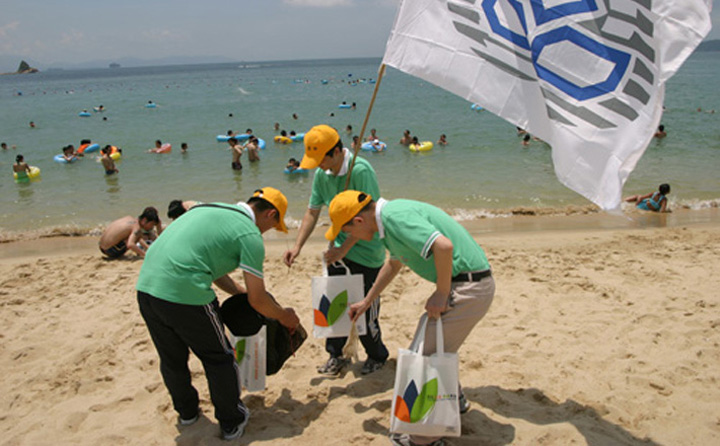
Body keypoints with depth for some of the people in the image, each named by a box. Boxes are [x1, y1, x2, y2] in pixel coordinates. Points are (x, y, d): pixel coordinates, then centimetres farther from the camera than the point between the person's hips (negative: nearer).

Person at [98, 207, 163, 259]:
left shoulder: (129, 218, 8)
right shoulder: (137, 228, -17)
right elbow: (130, 245, -33)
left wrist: (148, 248, 19)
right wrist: (145, 254, -28)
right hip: (112, 251, -9)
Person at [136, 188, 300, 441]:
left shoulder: (214, 210, 21)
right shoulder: (250, 235, -4)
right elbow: (258, 301, -1)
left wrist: (239, 291, 36)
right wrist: (284, 317, 17)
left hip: (146, 285, 8)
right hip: (185, 296, -8)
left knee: (172, 360, 26)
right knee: (218, 360, 14)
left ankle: (186, 412, 48)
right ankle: (231, 423, 29)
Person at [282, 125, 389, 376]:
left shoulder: (360, 171, -22)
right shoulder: (322, 174, 1)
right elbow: (313, 212, 9)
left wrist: (342, 250, -20)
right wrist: (297, 246, 0)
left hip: (365, 251, -6)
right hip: (339, 250, 6)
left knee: (364, 310, 3)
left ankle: (377, 356, 27)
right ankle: (336, 355, 27)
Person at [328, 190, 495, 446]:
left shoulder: (395, 217, -20)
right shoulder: (390, 217, 13)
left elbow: (444, 246, -33)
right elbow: (394, 263, 31)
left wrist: (441, 293, -21)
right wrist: (367, 301, 37)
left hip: (469, 288, -10)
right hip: (470, 284, 10)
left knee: (431, 356, -3)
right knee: (436, 345, 26)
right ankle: (454, 401, 46)